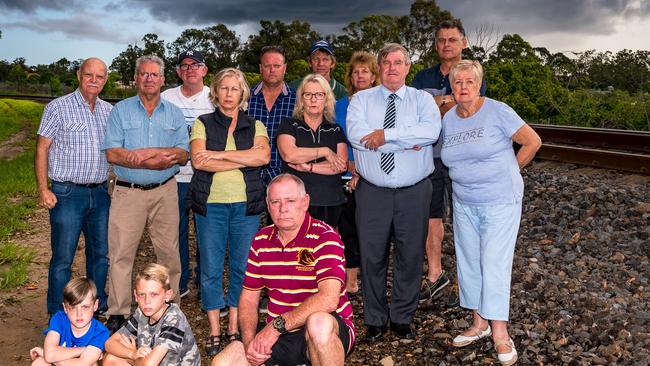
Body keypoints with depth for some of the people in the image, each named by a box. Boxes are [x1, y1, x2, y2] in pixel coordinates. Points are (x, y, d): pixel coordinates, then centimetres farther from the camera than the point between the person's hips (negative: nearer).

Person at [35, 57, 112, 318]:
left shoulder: (109, 111, 10)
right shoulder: (58, 107, -3)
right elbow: (41, 149, -4)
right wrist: (43, 190, -10)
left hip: (100, 192, 5)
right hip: (67, 193, -4)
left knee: (101, 254, 13)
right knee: (63, 259, 0)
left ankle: (98, 307, 29)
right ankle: (57, 317, 13)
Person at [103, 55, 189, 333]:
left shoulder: (174, 114, 10)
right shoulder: (121, 110, 4)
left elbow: (182, 155, -1)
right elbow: (112, 154, -7)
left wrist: (146, 152, -16)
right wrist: (156, 161, -16)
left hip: (165, 192, 2)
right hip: (128, 192, -1)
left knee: (169, 253, 6)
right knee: (120, 254, 0)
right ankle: (118, 314, 10)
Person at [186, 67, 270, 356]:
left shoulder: (254, 125, 11)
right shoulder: (203, 124, 7)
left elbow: (263, 155, -9)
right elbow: (198, 160, -9)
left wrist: (219, 154, -12)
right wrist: (244, 160, -10)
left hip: (246, 204, 1)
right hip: (210, 203, -1)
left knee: (242, 267, 5)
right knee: (211, 268, 2)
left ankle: (234, 330, 18)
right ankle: (214, 333, 14)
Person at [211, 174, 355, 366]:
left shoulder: (325, 237, -13)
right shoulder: (261, 240, 6)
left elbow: (328, 299, -26)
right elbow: (248, 299, 9)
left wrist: (276, 325, -25)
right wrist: (249, 340, -9)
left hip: (328, 329, -4)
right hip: (276, 334, 5)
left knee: (319, 322, -39)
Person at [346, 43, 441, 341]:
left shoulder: (422, 99, 6)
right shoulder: (362, 99, 5)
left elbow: (431, 131, -15)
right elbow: (356, 133, -15)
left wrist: (387, 134, -18)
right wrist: (407, 144, -15)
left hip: (414, 192, 1)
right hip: (373, 191, 0)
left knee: (411, 256, 9)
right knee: (372, 256, 6)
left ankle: (403, 318, 26)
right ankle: (374, 320, 23)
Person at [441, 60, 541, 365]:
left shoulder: (497, 112, -10)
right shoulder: (448, 119, 6)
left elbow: (533, 142, -6)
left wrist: (508, 171, 0)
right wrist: (467, 176, 7)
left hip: (500, 203, -6)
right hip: (464, 204, 6)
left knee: (495, 265, -6)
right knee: (469, 263, 10)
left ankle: (500, 334, 4)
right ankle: (479, 323, 24)